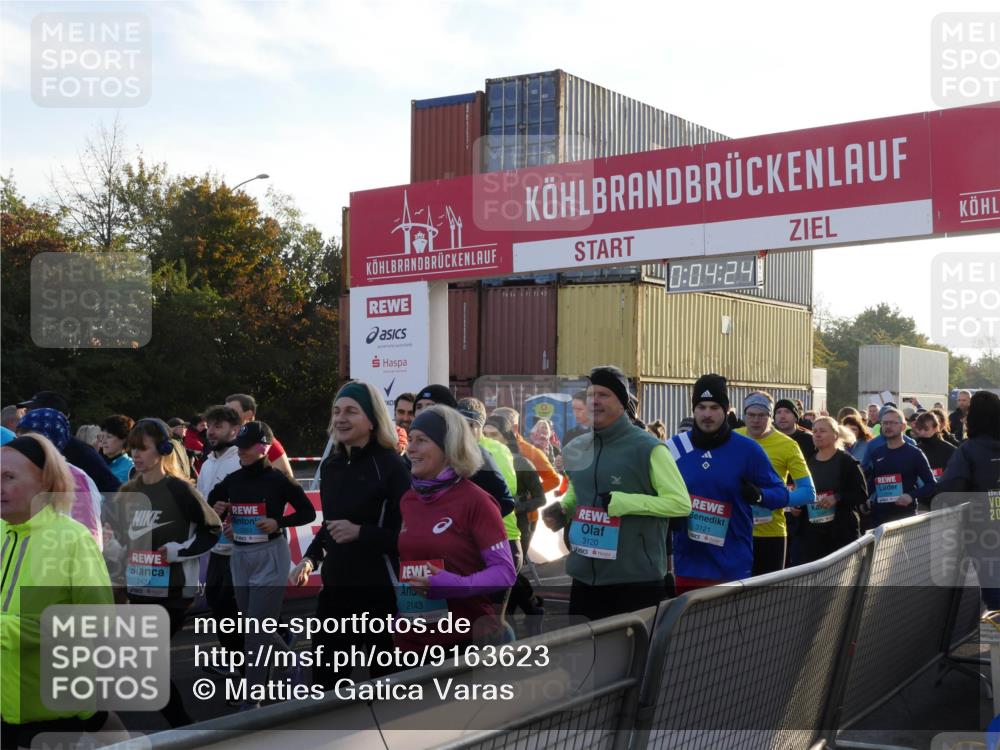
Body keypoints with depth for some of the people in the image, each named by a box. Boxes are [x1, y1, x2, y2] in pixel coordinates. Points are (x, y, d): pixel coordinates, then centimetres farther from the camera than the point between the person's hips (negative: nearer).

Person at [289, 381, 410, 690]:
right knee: (324, 679, 9)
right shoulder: (331, 465, 10)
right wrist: (310, 559, 8)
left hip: (381, 591, -6)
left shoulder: (390, 466, -12)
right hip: (335, 586, 6)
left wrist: (360, 533, -20)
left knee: (385, 678, 6)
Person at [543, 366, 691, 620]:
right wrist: (561, 508, 3)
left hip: (637, 581, -6)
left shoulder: (647, 448, -10)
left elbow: (681, 503, -13)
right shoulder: (577, 449, 9)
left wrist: (624, 501, -19)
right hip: (584, 579, 6)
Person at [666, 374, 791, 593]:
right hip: (687, 565, 2)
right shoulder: (674, 447, 4)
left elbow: (781, 494, 4)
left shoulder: (748, 450, -1)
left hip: (733, 568, -2)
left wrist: (758, 495, -17)